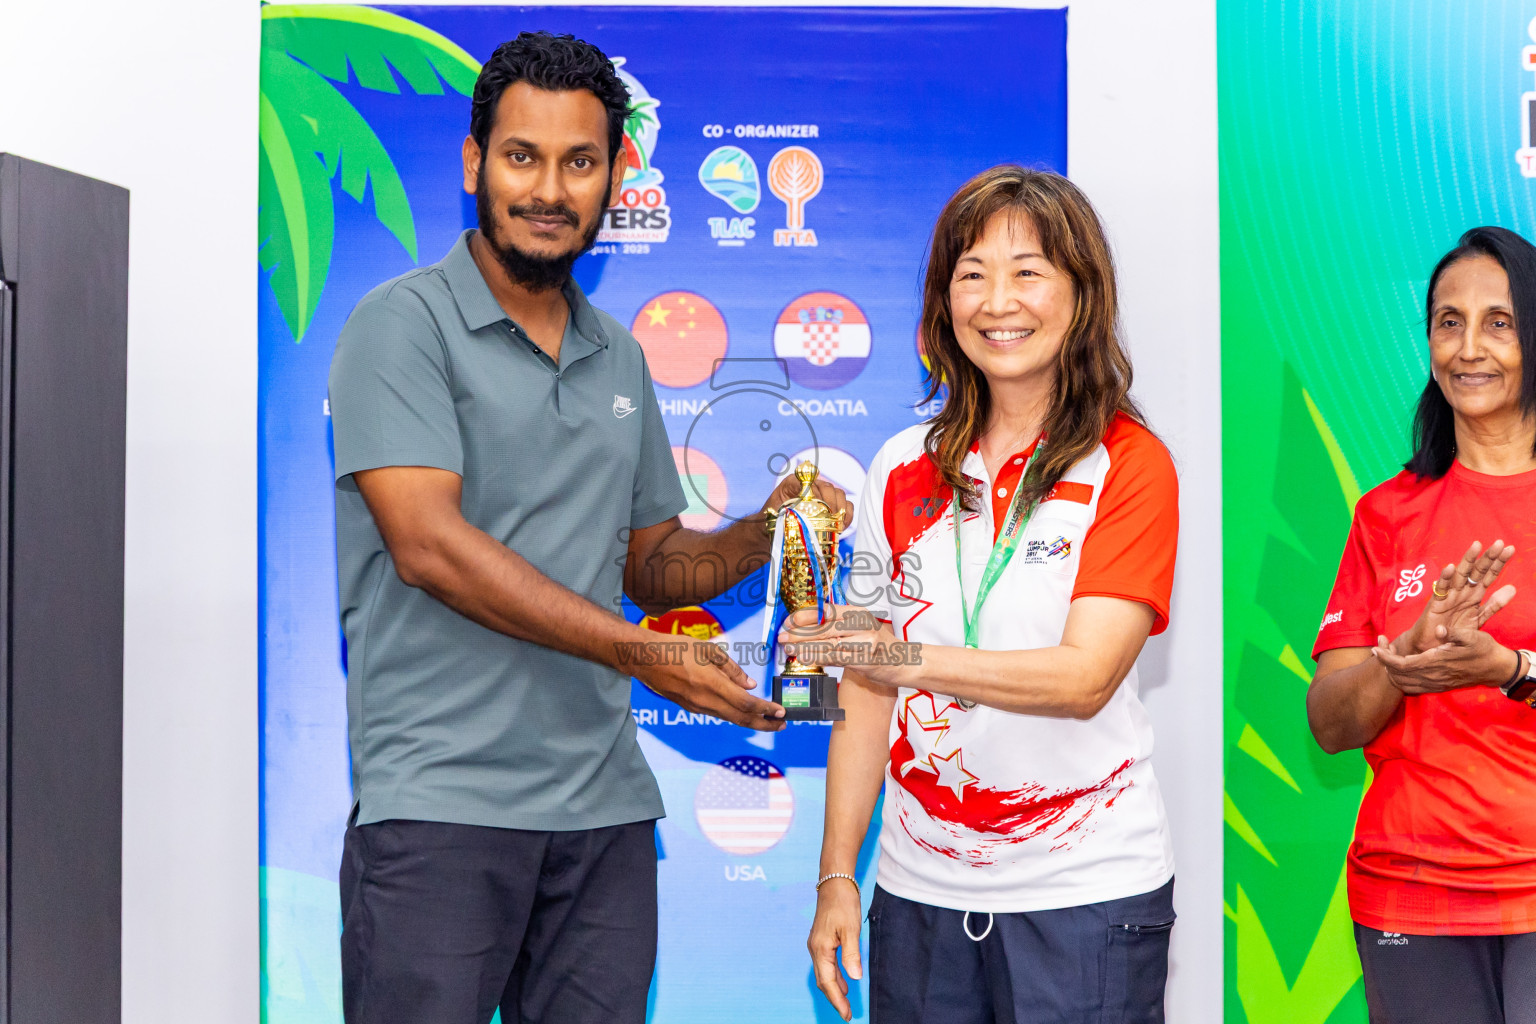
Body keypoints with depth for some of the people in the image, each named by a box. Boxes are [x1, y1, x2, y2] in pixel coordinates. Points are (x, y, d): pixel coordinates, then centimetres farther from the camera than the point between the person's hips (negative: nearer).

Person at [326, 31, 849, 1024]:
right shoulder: (403, 325, -4)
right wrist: (639, 652, -18)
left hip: (608, 805, 6)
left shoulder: (621, 357, 17)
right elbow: (428, 543, -16)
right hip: (442, 801, -6)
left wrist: (761, 536, 0)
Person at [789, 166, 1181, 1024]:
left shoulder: (1129, 464, -5)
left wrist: (908, 658, -30)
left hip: (1084, 894, -3)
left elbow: (1085, 677, -17)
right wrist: (836, 874, 3)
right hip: (920, 892, 3)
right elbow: (867, 692, 8)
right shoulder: (905, 469, 6)